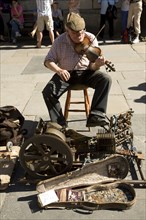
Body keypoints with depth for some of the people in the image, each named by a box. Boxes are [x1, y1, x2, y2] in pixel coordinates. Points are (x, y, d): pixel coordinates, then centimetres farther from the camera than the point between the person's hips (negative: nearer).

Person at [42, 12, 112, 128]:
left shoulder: (91, 39, -10)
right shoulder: (60, 41, -10)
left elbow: (92, 67, -11)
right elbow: (48, 61, -6)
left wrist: (97, 64, -37)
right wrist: (58, 70, -27)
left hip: (85, 72, 1)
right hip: (66, 73, 0)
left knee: (106, 79, -26)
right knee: (47, 92, -24)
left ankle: (96, 116, -26)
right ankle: (60, 124, -9)